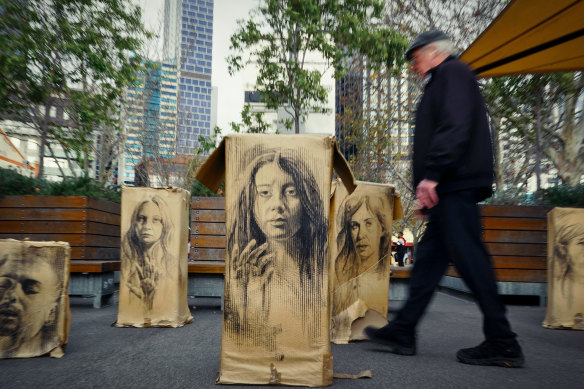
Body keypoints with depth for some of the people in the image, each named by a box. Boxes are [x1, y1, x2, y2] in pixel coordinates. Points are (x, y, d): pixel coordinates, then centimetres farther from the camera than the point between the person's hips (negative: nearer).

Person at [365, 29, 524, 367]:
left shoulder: (452, 73, 0)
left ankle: (503, 345, 1)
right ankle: (403, 332, 14)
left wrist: (432, 174, -24)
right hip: (449, 188, 10)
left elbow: (454, 127, -18)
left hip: (455, 185, -10)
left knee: (469, 258, -8)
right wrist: (428, 192, 21)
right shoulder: (441, 83, 29)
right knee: (429, 258, 8)